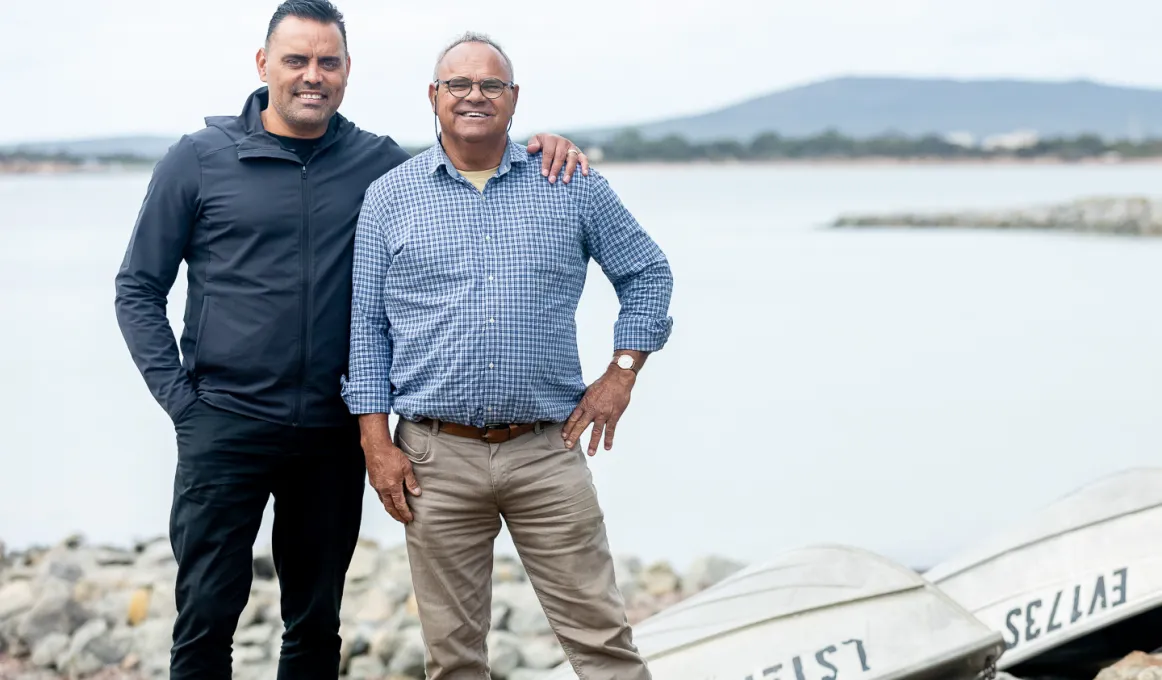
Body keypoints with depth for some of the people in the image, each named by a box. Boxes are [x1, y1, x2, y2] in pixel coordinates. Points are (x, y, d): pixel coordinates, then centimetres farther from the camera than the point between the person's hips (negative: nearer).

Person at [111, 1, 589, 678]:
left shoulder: (378, 161, 6)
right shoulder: (199, 159, 0)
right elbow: (139, 289, 4)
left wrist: (537, 152, -8)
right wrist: (179, 397, -5)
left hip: (334, 436, 3)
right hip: (226, 428, -3)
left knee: (316, 625, 11)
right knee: (207, 615, -4)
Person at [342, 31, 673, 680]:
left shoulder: (573, 185, 6)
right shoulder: (389, 197, 6)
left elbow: (647, 273, 15)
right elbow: (366, 324, 6)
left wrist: (621, 373, 5)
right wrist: (377, 443, -1)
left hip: (547, 452, 0)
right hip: (436, 460, 0)